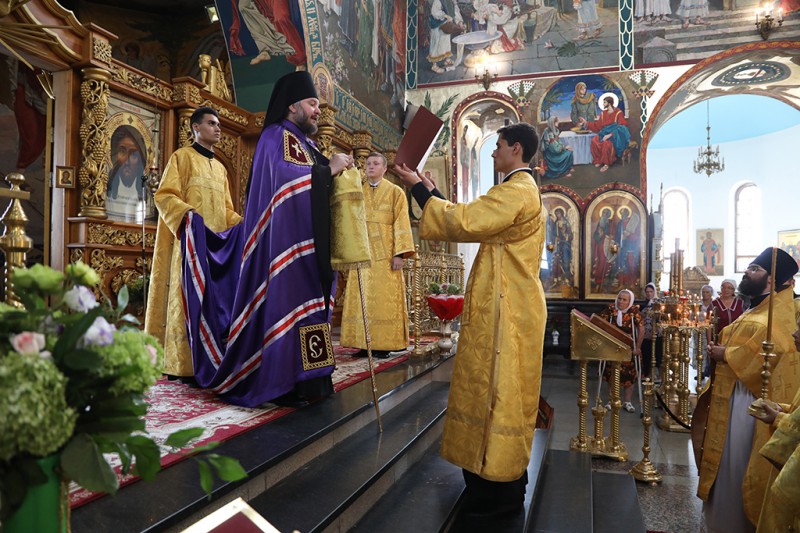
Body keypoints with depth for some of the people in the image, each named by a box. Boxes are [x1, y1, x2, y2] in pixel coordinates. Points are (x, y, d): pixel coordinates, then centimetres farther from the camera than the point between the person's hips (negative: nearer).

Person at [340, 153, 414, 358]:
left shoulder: (395, 192, 5)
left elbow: (401, 224, -3)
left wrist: (399, 253, -13)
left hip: (384, 254, -4)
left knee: (384, 298, -4)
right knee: (362, 299, 1)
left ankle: (384, 344, 1)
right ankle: (364, 344, 5)